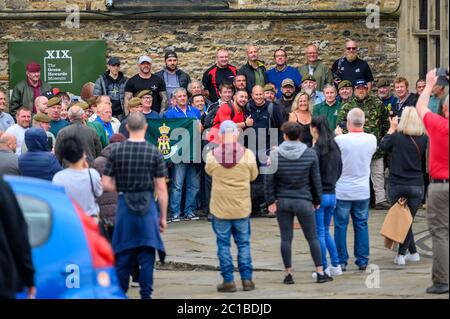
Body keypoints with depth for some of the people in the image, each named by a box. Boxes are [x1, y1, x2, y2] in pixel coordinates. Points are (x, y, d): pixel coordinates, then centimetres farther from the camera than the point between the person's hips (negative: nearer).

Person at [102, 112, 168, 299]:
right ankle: (146, 294, 5)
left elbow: (106, 184, -2)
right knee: (147, 254, 4)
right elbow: (161, 188, -3)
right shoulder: (154, 152, -4)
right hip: (148, 207, -1)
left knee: (123, 254, 11)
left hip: (124, 206, 1)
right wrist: (163, 217, 3)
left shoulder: (116, 151, -1)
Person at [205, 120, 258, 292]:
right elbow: (253, 175, 4)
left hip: (220, 207, -1)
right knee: (243, 243, 11)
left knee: (223, 244, 7)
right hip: (242, 207, 1)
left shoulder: (212, 155, -10)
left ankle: (228, 280, 8)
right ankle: (247, 279, 12)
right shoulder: (247, 154, -9)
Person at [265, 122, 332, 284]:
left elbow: (269, 180, -5)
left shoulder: (274, 154, -4)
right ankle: (320, 273, 9)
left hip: (282, 201, 0)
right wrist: (317, 200, 11)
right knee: (312, 238, 7)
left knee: (286, 238, 6)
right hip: (304, 201, 0)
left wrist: (271, 201, 1)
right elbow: (316, 180, 1)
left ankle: (288, 273, 8)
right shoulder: (310, 154, -3)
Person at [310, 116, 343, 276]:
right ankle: (336, 265, 18)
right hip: (332, 194, 7)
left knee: (319, 233, 1)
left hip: (319, 195, -7)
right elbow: (339, 170, 14)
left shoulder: (316, 149, -16)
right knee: (326, 231, 19)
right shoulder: (334, 147, 6)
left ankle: (324, 268, 3)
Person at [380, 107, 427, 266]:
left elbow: (383, 145, 9)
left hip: (397, 185, 0)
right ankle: (401, 254, 4)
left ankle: (413, 252, 14)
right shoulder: (424, 139, -7)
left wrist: (392, 128, 17)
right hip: (416, 185, 1)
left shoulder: (396, 137, -10)